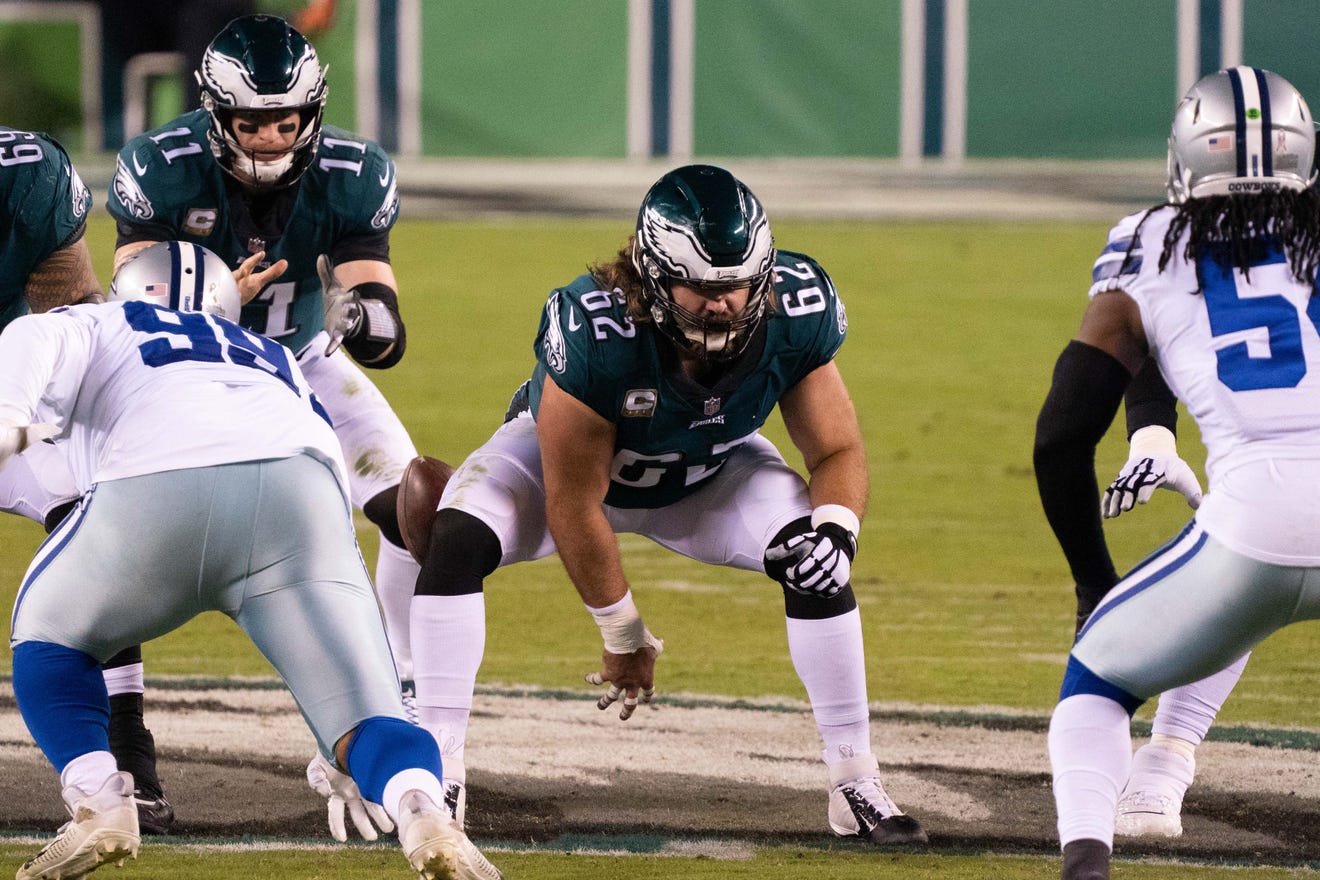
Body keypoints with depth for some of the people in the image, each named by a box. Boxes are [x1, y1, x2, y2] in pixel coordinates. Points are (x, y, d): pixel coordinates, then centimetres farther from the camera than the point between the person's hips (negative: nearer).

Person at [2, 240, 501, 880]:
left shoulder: (100, 329, 31)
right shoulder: (274, 362, 43)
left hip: (157, 490, -2)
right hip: (295, 491, 2)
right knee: (362, 715, 3)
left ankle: (99, 802, 2)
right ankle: (422, 810, -30)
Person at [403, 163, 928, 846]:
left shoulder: (795, 316, -30)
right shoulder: (593, 333, -41)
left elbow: (837, 451, -14)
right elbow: (573, 508, -28)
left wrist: (836, 528, -37)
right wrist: (623, 636, -18)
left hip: (710, 472, 3)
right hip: (564, 457, -3)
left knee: (816, 559, -20)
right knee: (457, 539, -28)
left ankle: (856, 784, -7)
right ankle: (438, 774, -21)